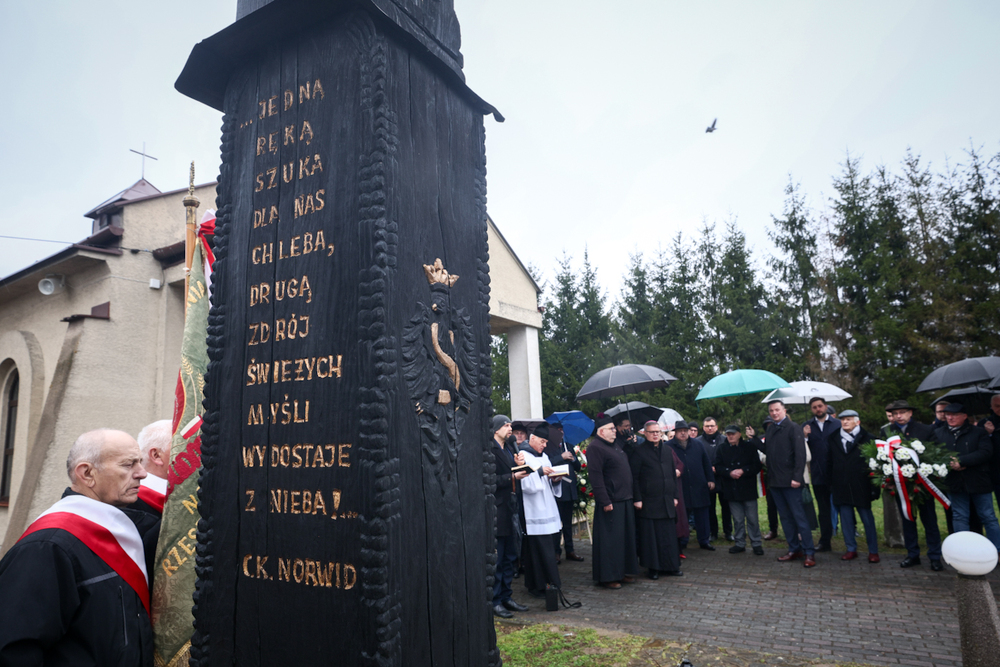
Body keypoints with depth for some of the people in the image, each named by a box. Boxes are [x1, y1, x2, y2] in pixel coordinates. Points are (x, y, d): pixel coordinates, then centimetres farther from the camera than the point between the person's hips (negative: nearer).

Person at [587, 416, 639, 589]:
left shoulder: (615, 444, 14)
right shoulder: (595, 448, -15)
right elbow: (596, 477, -20)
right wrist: (604, 501, -22)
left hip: (625, 500, 10)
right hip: (611, 502, -10)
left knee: (627, 538, 16)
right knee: (610, 540, -1)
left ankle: (624, 572, 28)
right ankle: (608, 577, 9)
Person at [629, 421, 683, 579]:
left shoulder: (667, 451, 12)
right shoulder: (638, 451, -6)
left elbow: (673, 474, 17)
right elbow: (634, 477, -7)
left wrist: (675, 495, 11)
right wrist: (637, 499, -12)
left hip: (667, 501, 5)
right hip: (648, 502, -5)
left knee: (669, 535, 10)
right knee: (650, 536, 2)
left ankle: (670, 566, 22)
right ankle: (652, 567, 13)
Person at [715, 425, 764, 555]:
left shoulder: (749, 447, 1)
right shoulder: (721, 450, 6)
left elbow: (757, 466, -4)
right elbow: (718, 467, -1)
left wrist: (743, 471, -18)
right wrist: (730, 472, -18)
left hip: (748, 489, -2)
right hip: (731, 490, 2)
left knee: (752, 519, 2)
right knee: (737, 519, 9)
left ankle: (756, 544, 14)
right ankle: (740, 543, 19)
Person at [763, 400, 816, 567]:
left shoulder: (793, 428, -7)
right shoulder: (770, 429, 13)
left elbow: (800, 454, -14)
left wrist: (797, 477, -19)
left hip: (790, 481, -7)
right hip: (775, 481, 7)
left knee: (800, 517, -1)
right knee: (785, 517, 12)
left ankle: (809, 552, 7)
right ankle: (794, 549, 21)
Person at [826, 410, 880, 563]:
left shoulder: (868, 438, -2)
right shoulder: (834, 438, 10)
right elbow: (830, 462, 11)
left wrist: (874, 486, -8)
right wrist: (830, 482, 6)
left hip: (861, 486, -3)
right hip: (841, 486, 3)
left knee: (867, 519, 5)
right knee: (846, 519, 8)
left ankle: (873, 551, 17)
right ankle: (851, 549, 18)